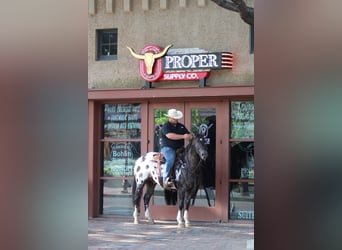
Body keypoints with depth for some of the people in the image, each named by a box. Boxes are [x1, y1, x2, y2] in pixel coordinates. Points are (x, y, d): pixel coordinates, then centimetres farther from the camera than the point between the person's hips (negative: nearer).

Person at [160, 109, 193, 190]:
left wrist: (190, 136, -10)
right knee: (171, 159, -34)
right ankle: (166, 180, -34)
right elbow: (170, 135, -22)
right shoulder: (166, 126, -4)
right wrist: (183, 136, -26)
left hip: (179, 148, 7)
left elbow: (189, 134, 16)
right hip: (167, 148, -7)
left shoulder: (181, 126, 17)